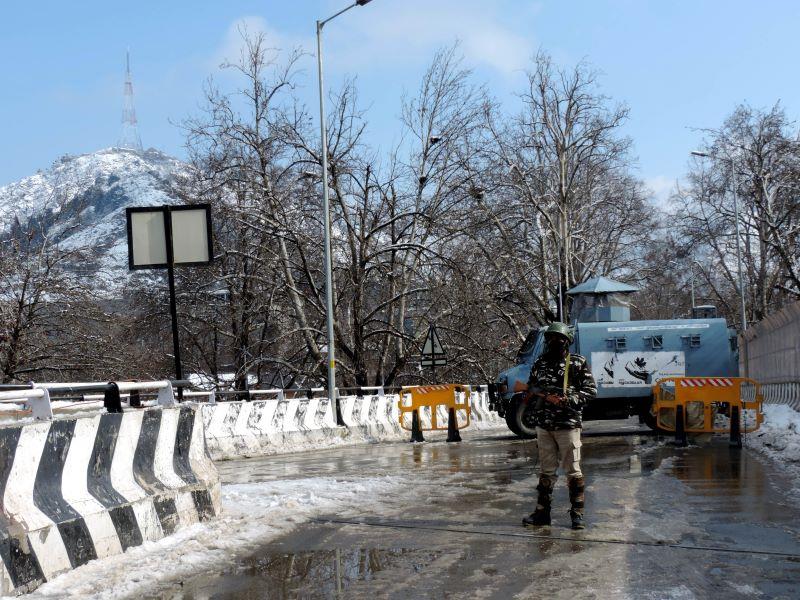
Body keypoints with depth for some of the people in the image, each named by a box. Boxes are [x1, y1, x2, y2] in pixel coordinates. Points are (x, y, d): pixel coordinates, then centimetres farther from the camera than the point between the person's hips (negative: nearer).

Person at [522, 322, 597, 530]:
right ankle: (542, 512, 17)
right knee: (546, 470, 11)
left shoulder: (577, 363, -1)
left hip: (568, 424, -4)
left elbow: (591, 390, -2)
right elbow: (530, 390, 17)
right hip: (543, 425, 4)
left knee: (573, 470, -1)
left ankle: (577, 513, 6)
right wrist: (544, 396, -4)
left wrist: (570, 400, -16)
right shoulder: (540, 363, 11)